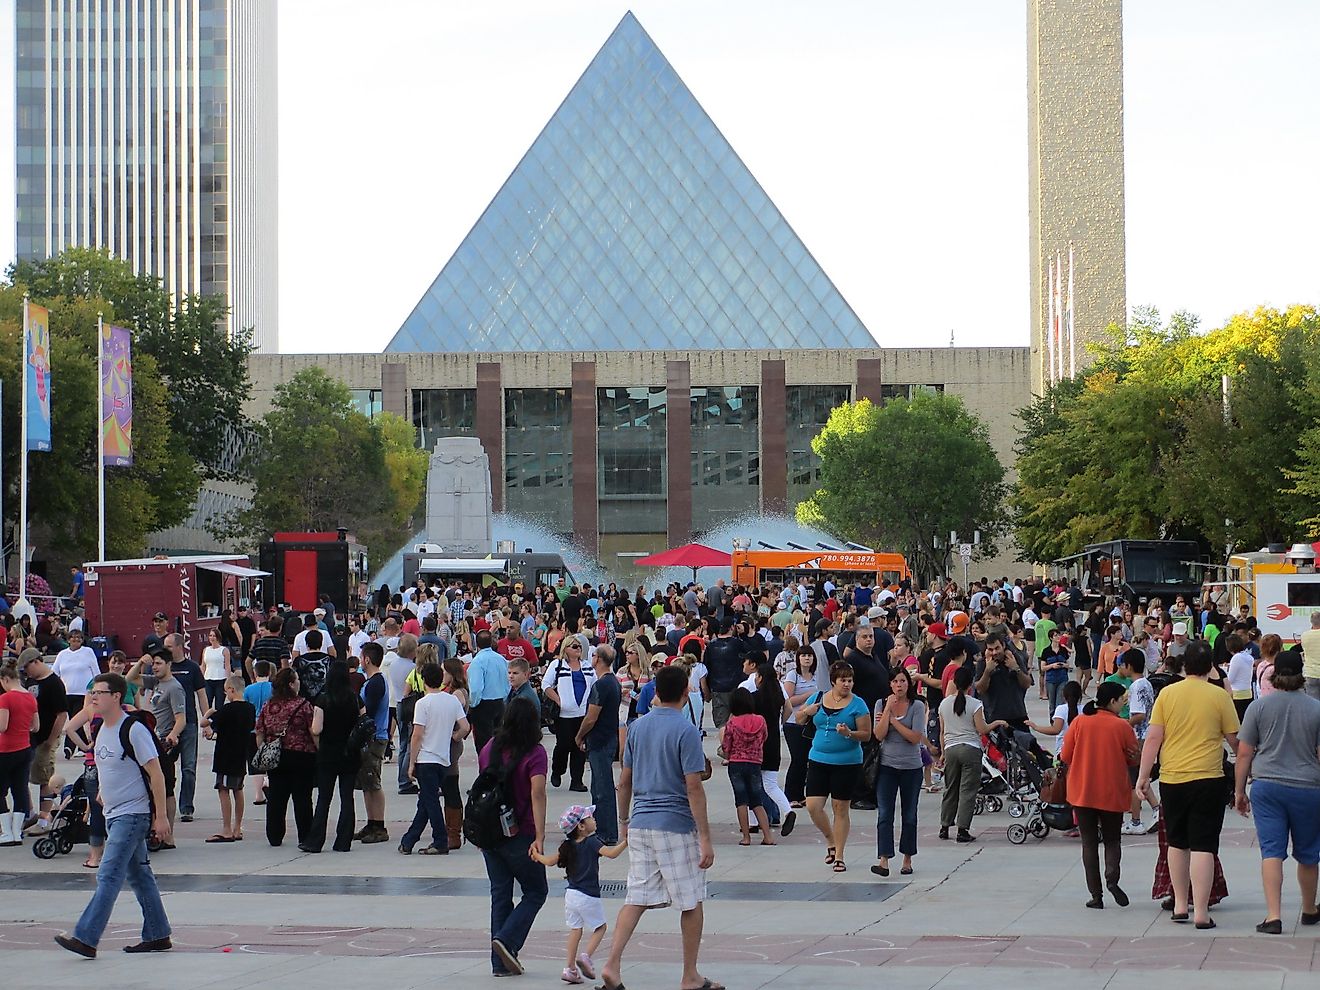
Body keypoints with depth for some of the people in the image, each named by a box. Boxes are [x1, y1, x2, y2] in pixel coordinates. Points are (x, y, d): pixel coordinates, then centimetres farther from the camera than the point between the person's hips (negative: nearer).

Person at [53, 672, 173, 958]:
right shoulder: (102, 730, 10)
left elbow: (156, 774, -15)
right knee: (138, 874, 13)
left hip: (133, 814, -9)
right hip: (114, 814, 9)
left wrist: (160, 817, -17)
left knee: (109, 875, -13)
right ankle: (158, 935, 19)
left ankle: (85, 938, -17)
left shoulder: (133, 730, -16)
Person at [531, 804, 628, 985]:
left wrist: (536, 856, 24)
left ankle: (570, 968, 8)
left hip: (571, 894, 6)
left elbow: (550, 861, 7)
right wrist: (626, 842, -19)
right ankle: (586, 956, -11)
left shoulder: (567, 846, 4)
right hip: (589, 896, -6)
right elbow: (611, 853, -25)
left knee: (575, 930, 12)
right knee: (599, 927, 9)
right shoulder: (592, 842, -12)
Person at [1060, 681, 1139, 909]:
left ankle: (1096, 895, 4)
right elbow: (1133, 760, 0)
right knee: (1112, 840, 14)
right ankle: (1112, 878, -12)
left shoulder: (1080, 722, -3)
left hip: (1082, 793, 1)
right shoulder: (1122, 726, -9)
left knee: (1089, 843, 8)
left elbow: (1065, 756, 0)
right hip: (1112, 793, -1)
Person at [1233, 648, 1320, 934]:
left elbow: (1244, 752, 0)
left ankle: (1273, 916, -13)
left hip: (1267, 786, 0)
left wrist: (1239, 790, 9)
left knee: (1272, 851, -2)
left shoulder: (1259, 706, -2)